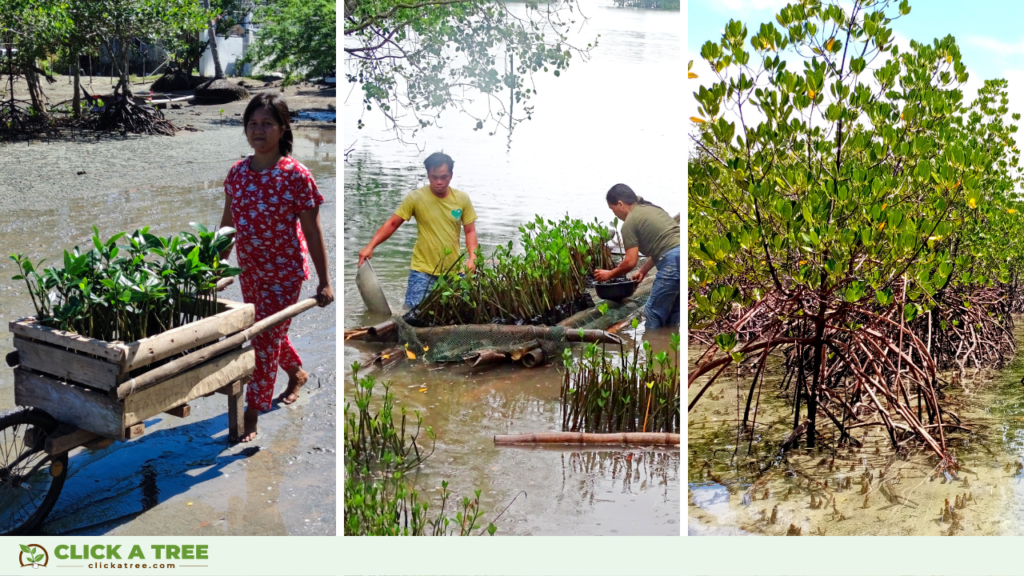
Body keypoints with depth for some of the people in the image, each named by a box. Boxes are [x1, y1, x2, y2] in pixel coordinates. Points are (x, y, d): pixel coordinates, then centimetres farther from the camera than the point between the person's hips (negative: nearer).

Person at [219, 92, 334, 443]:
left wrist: (324, 282, -13)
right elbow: (228, 223, 10)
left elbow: (312, 232, -14)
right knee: (267, 332, 22)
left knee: (266, 340, -3)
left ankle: (251, 417, 8)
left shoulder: (296, 176, -17)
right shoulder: (237, 172, -1)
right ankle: (297, 373, 50)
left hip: (284, 273, -6)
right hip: (249, 270, 6)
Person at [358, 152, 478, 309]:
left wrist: (472, 258, -6)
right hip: (423, 271, -2)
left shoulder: (462, 199, 1)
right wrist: (370, 246, -12)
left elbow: (470, 231, 9)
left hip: (454, 271, 3)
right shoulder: (415, 197, -7)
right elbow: (392, 224, -3)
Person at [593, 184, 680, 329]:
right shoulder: (650, 209, 24)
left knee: (654, 313, 1)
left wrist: (609, 274, 14)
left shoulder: (630, 222, -2)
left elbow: (630, 262, -2)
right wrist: (643, 270, 28)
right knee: (672, 313, 18)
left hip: (673, 260, -9)